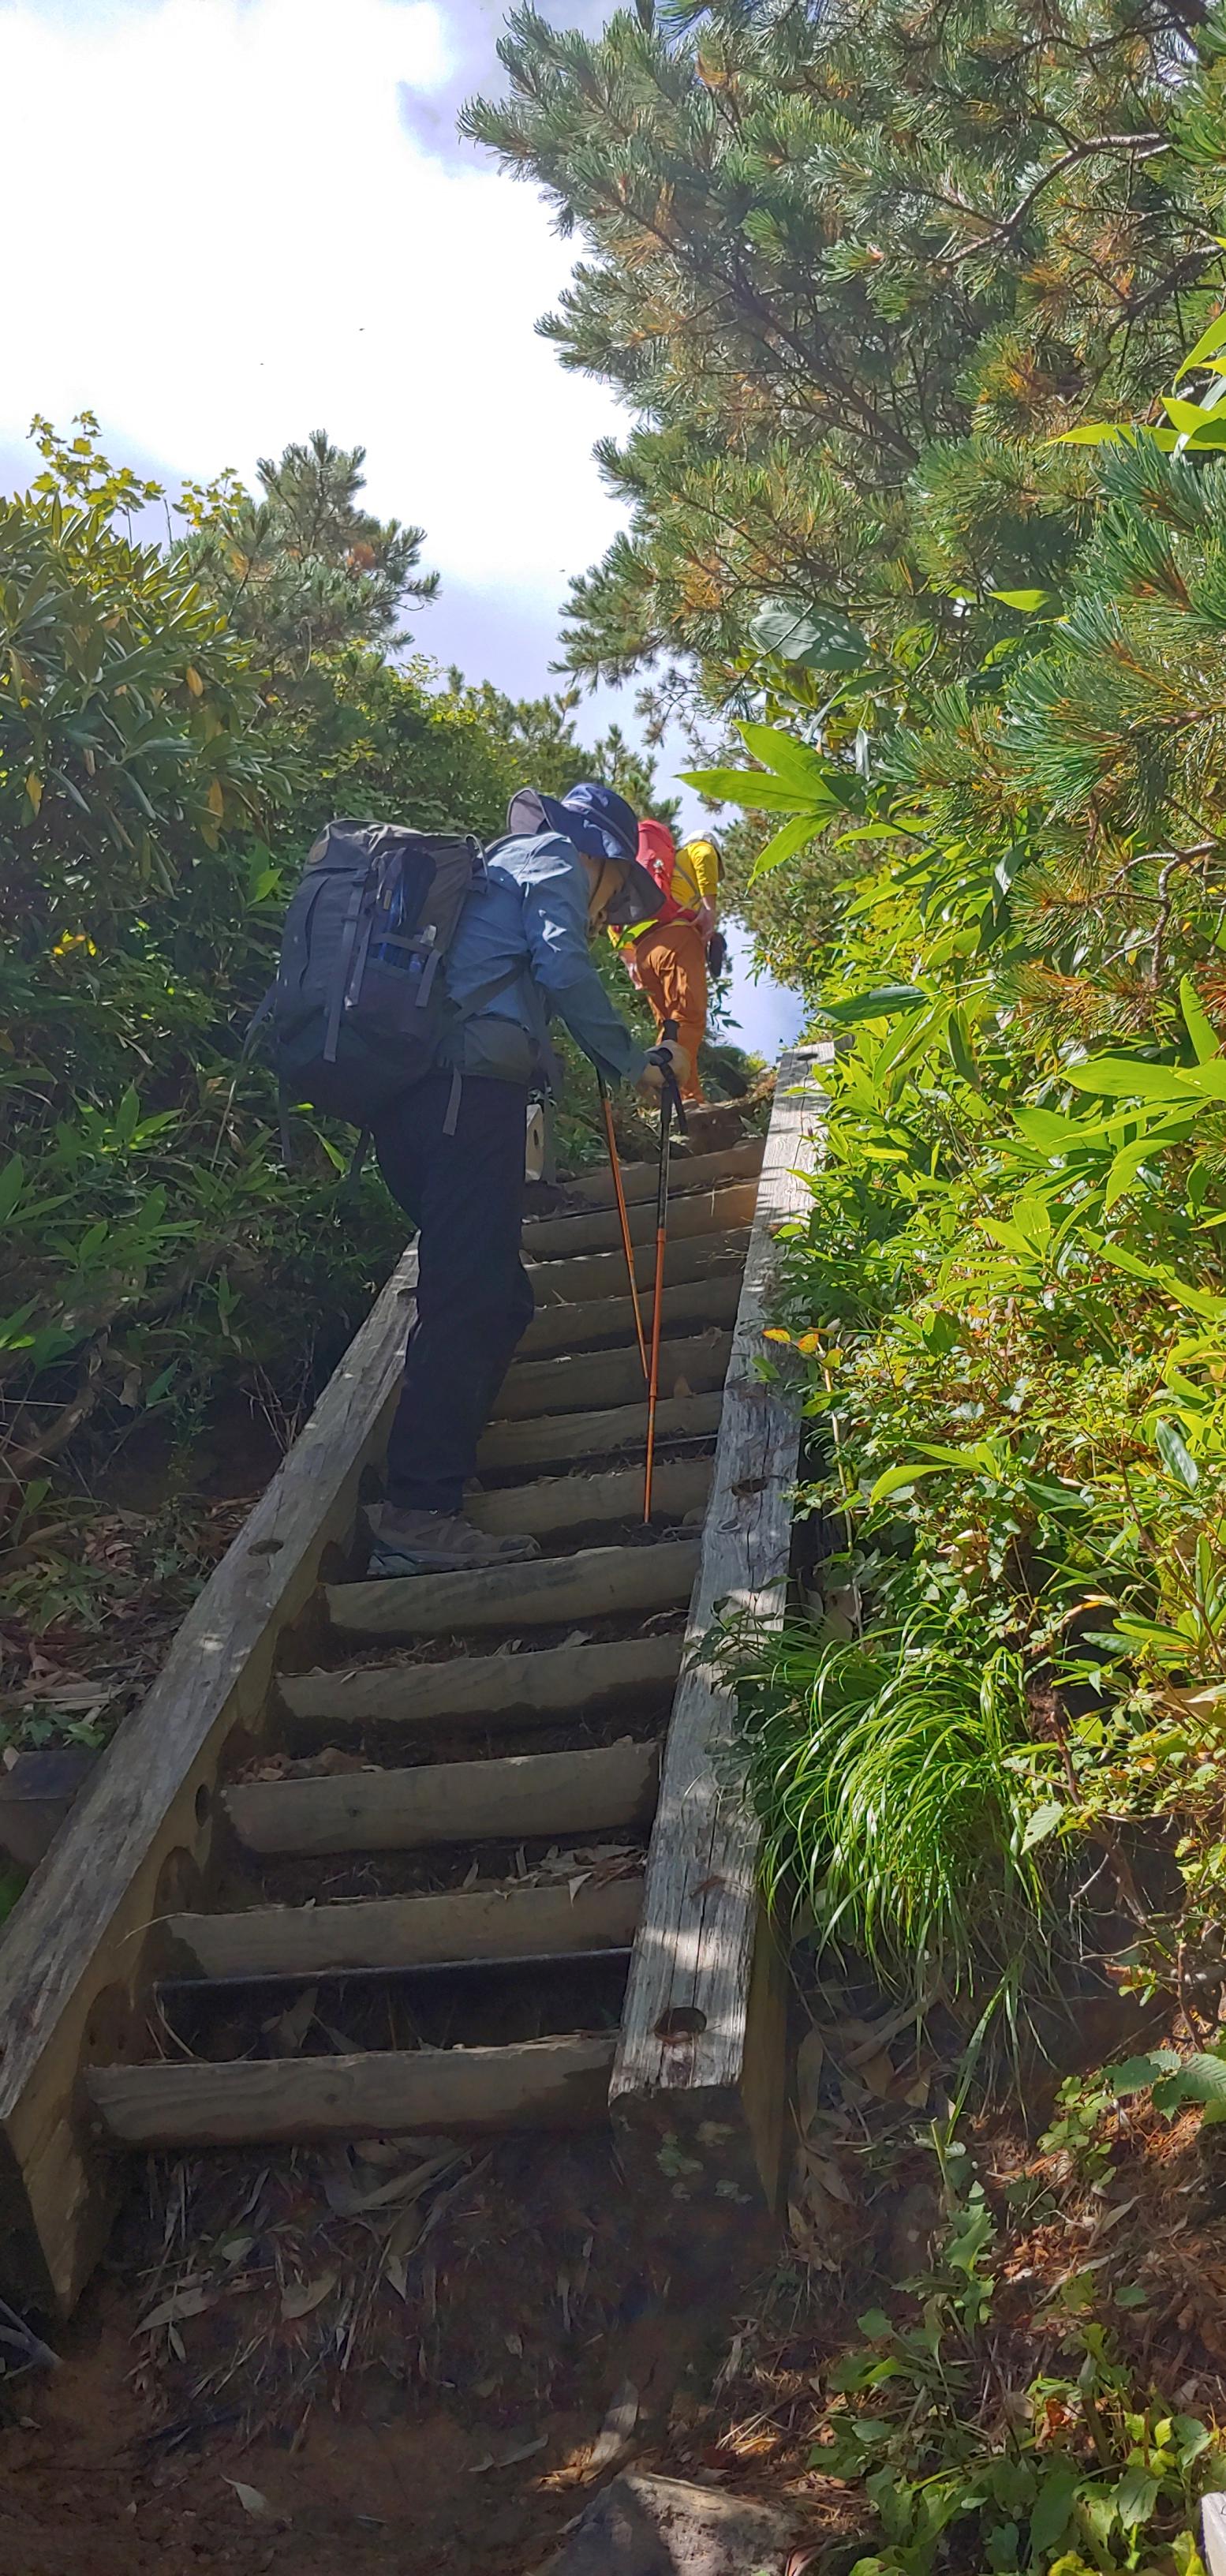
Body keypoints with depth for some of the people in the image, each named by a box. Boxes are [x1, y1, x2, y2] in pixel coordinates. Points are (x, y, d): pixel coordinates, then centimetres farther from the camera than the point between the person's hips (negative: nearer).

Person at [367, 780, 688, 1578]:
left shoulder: (494, 870, 35)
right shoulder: (554, 861, 9)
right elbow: (564, 967, -9)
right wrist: (633, 1062, -2)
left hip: (406, 1098, 9)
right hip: (470, 1094, -9)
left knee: (498, 1298, 12)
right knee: (471, 1299, -13)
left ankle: (424, 1504, 11)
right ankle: (421, 1513, -19)